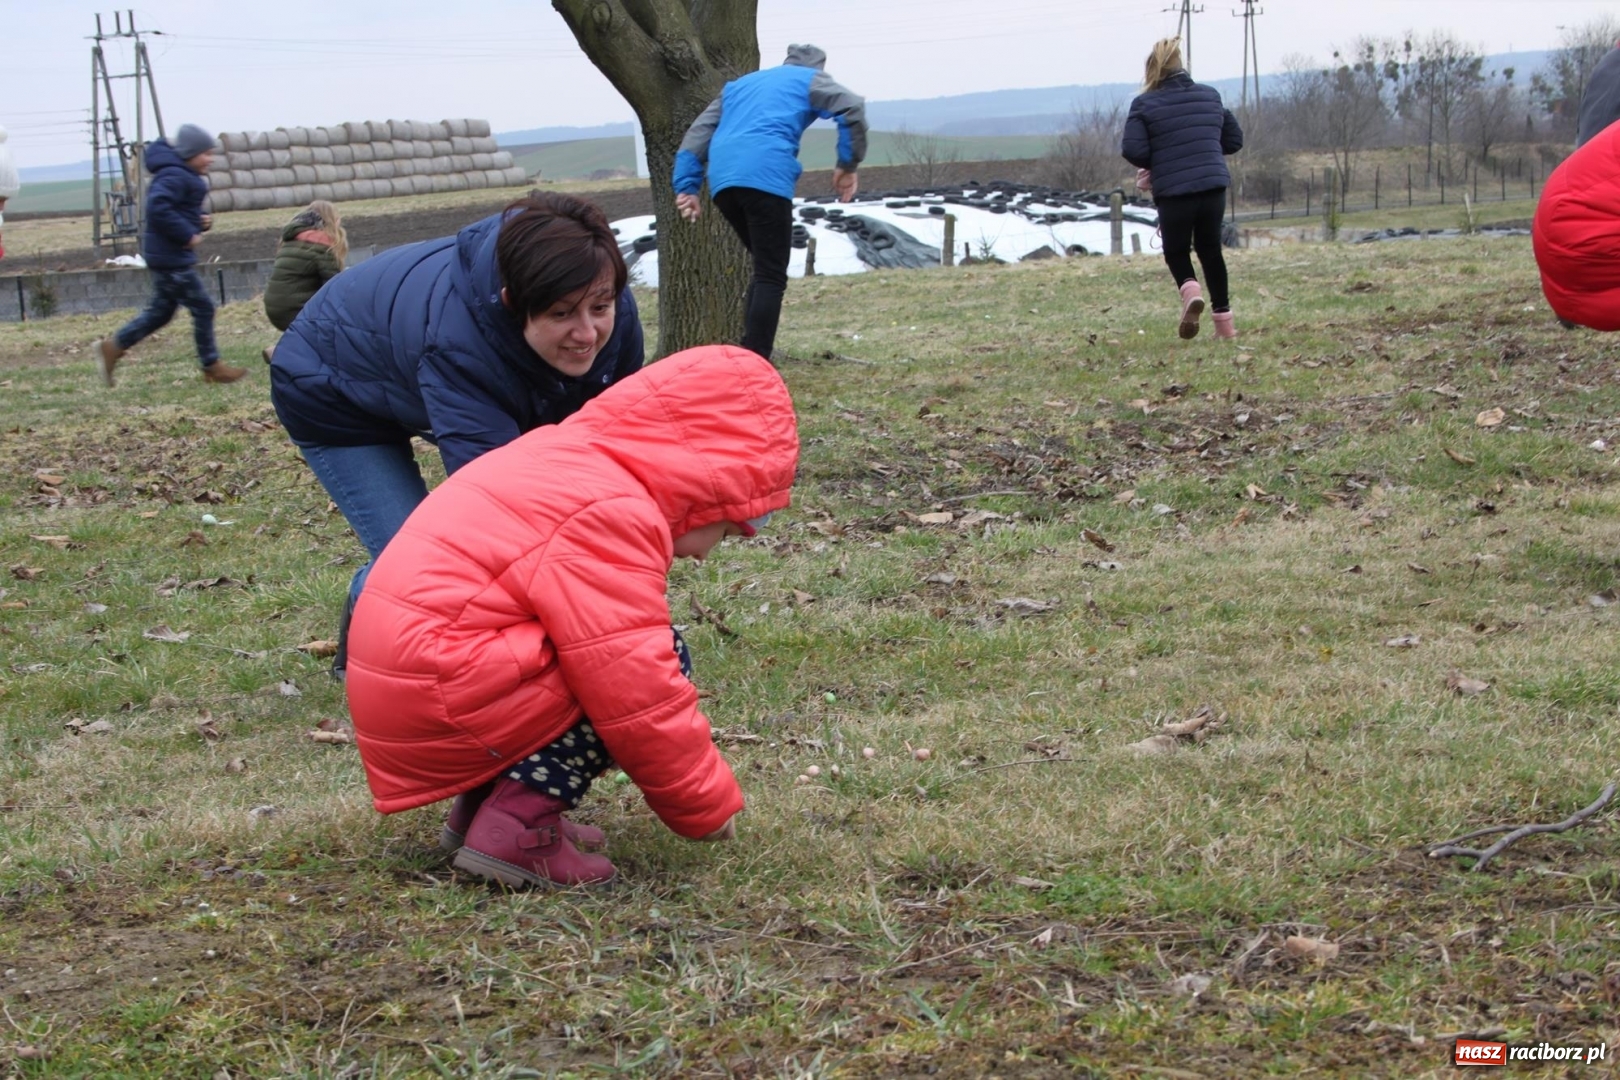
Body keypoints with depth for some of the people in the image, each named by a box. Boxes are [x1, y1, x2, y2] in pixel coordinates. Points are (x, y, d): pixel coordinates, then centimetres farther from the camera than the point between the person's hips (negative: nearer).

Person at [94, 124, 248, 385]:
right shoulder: (174, 176, -18)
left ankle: (112, 347, 18)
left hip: (167, 257, 11)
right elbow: (158, 208, -31)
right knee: (202, 308, -2)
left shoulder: (183, 176, 15)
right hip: (171, 258, -11)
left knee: (161, 311, 16)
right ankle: (212, 366, 9)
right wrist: (187, 234, -25)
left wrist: (201, 221, 4)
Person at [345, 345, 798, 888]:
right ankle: (517, 826, -13)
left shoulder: (562, 459, 17)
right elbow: (639, 693, -18)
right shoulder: (613, 514, -16)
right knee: (660, 660, -8)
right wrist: (707, 801, -5)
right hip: (442, 702, -10)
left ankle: (480, 802, 12)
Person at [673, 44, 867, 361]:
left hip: (723, 178, 6)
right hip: (765, 175, -6)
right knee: (771, 276, -4)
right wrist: (848, 166, 5)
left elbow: (699, 131, 25)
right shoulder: (811, 80, 21)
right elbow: (852, 108, 1)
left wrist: (687, 186, 17)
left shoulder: (740, 84, 36)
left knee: (765, 268, 20)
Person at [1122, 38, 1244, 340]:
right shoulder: (1210, 96, 10)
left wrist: (1153, 164, 8)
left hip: (1173, 191, -4)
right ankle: (1224, 320, 15)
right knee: (1210, 249, 19)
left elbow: (1133, 150, -12)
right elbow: (1234, 140, 15)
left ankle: (1190, 288, -18)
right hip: (1214, 187, 4)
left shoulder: (1145, 104, -4)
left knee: (1176, 251, 15)